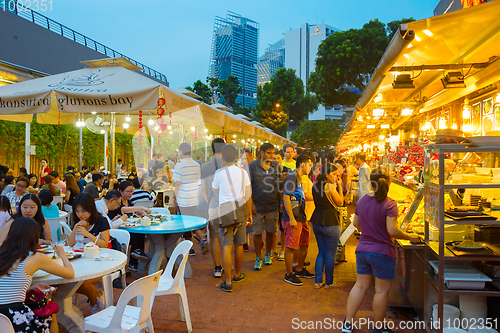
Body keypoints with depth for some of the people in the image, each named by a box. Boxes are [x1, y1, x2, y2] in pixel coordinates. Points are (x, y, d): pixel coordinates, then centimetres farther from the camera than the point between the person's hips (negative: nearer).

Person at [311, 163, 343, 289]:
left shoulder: (315, 185, 8)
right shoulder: (329, 186, -16)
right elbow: (340, 203, -6)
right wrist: (339, 186, -2)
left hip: (317, 223, 8)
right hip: (330, 223, -8)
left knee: (321, 252, 17)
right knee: (330, 254, 7)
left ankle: (318, 281, 21)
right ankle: (329, 282, 20)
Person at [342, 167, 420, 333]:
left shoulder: (362, 200, 1)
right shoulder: (389, 204, -17)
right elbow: (392, 230, -21)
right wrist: (410, 237, -6)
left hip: (362, 249, 6)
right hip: (382, 252, -6)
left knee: (360, 285, 15)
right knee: (382, 290, 10)